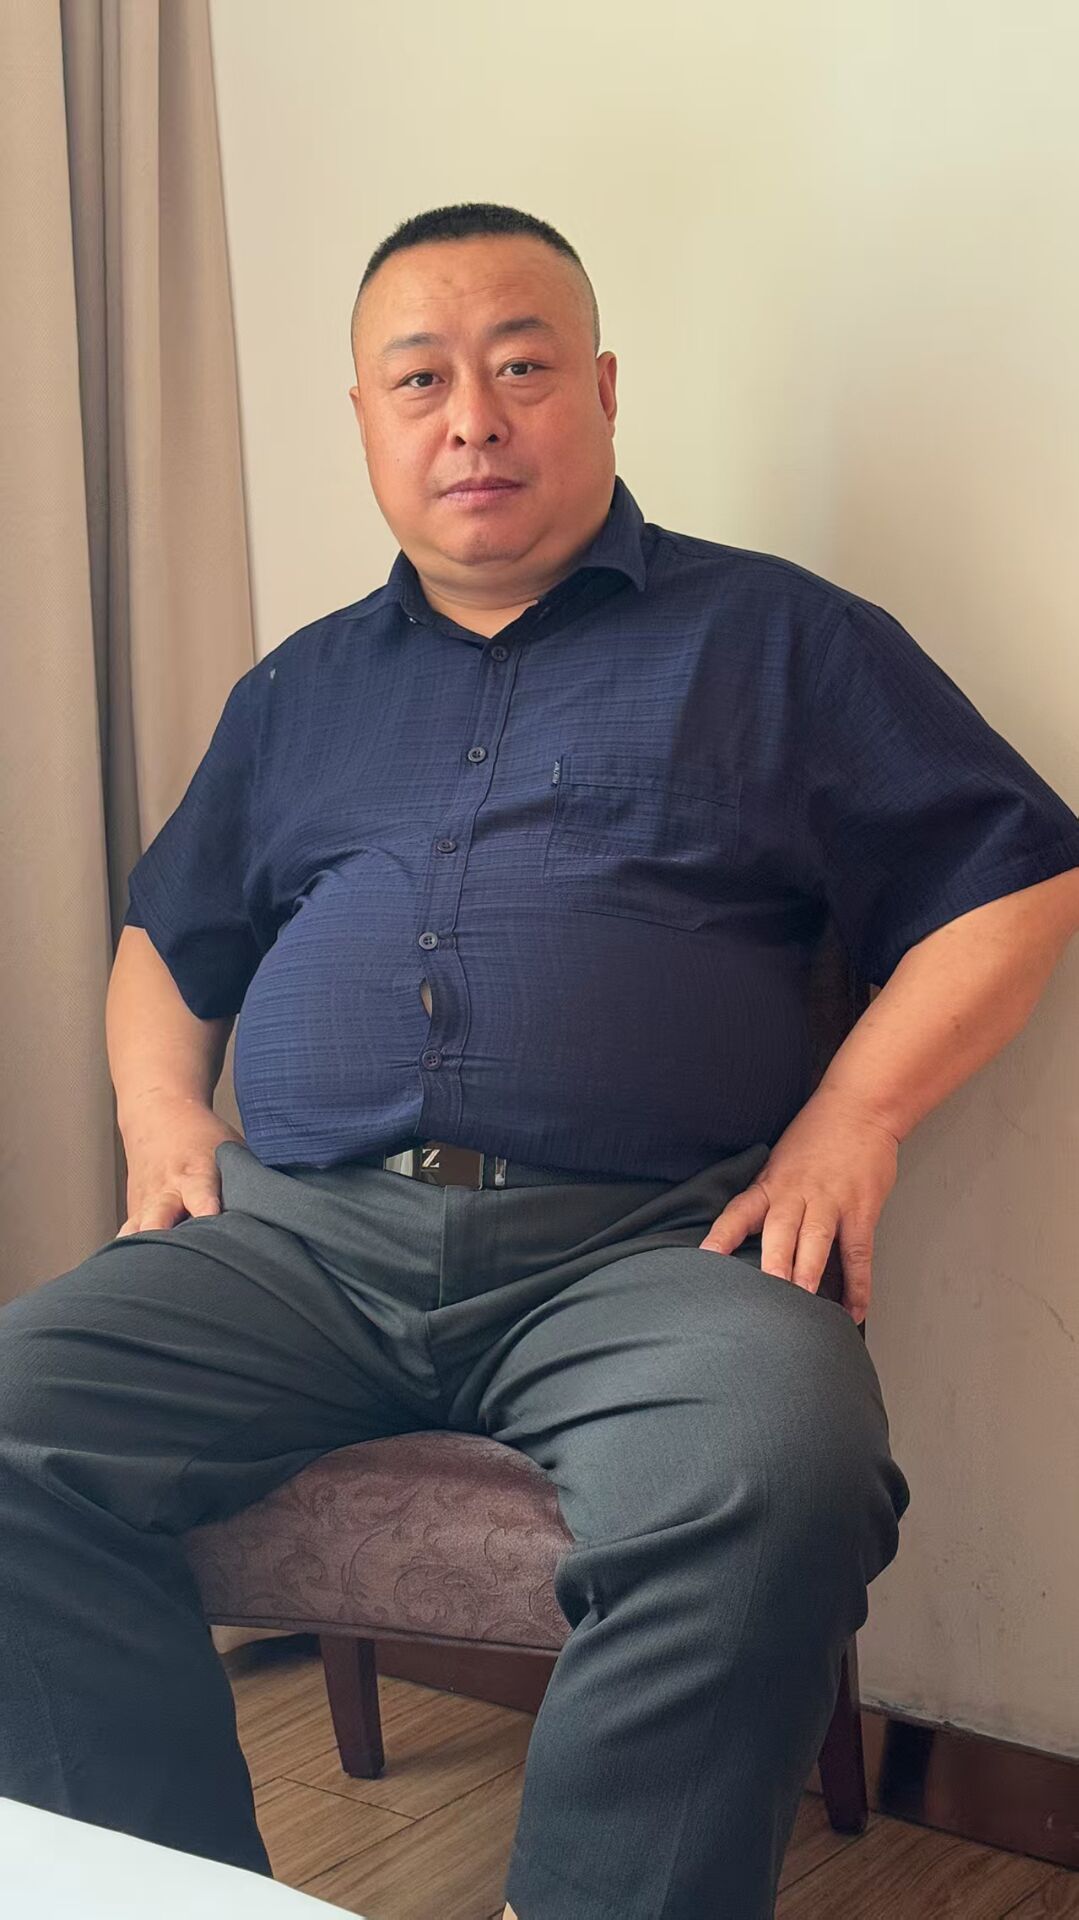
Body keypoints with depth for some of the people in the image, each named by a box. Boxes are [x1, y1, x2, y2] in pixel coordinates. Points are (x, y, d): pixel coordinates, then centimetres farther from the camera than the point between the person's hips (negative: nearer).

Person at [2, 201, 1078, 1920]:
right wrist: (161, 1112, 12)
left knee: (767, 1486, -36)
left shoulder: (775, 636, 15)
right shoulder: (300, 688, 27)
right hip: (301, 1228, 4)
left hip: (645, 1242, -3)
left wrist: (857, 1112, -4)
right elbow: (166, 937, 34)